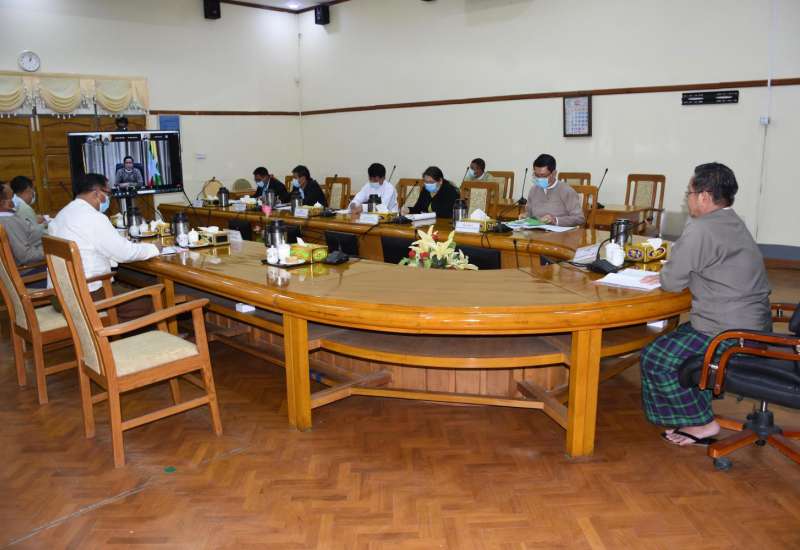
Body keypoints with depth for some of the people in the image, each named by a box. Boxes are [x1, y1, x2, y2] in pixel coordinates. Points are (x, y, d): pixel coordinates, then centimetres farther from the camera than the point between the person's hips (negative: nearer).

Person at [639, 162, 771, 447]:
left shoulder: (701, 229, -20)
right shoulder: (733, 223, 12)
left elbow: (672, 282, -16)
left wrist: (664, 275, 6)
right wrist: (668, 275, 8)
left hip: (728, 334, -10)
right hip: (754, 326, 10)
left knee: (655, 358, -4)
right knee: (671, 343, 23)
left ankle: (701, 423, 7)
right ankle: (694, 413, 27)